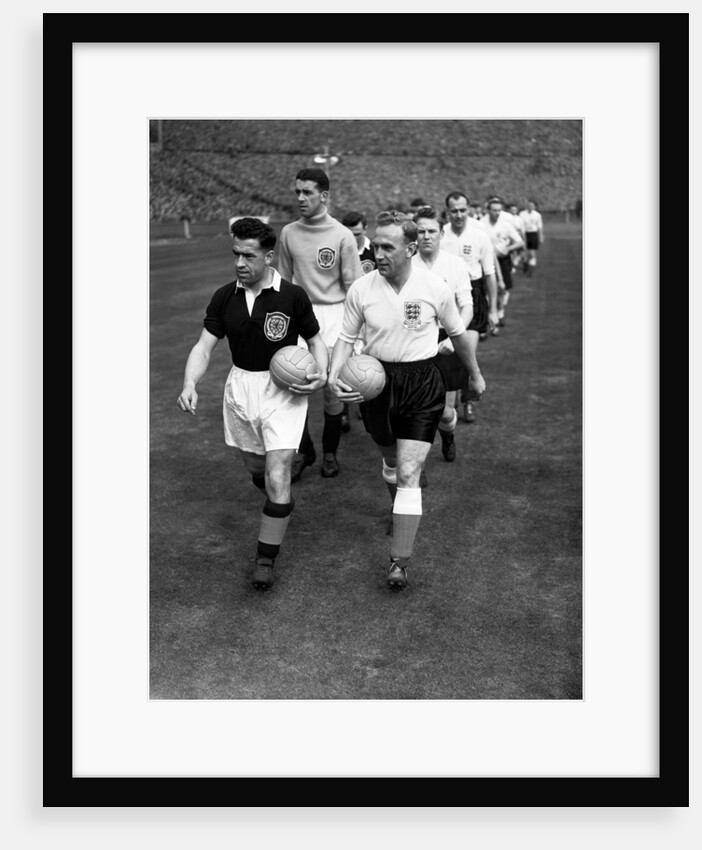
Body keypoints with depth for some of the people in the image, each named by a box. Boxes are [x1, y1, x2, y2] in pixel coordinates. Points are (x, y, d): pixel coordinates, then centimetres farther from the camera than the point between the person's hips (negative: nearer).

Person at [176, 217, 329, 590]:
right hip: (240, 387, 4)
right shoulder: (224, 297, -1)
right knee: (255, 469, 17)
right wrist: (190, 384, -22)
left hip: (284, 388, -4)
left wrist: (321, 374, -17)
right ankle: (281, 506, 51)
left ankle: (266, 559, 3)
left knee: (277, 476, -12)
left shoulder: (293, 296, -10)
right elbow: (205, 345, -3)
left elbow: (315, 339, 2)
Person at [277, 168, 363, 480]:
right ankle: (304, 450, 16)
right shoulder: (288, 233, 3)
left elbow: (353, 286, -4)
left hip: (333, 313, -3)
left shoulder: (342, 235, -7)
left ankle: (330, 452, 22)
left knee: (332, 386, 2)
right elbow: (284, 280, 12)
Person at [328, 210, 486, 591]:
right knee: (390, 459, 20)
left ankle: (399, 562, -5)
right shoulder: (361, 288, -7)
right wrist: (334, 375, -15)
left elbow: (457, 334, 6)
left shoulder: (434, 287, -10)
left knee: (408, 473, -10)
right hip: (375, 381, 3)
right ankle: (403, 515, 50)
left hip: (421, 383, -3)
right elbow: (346, 338, 3)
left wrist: (475, 375, 18)